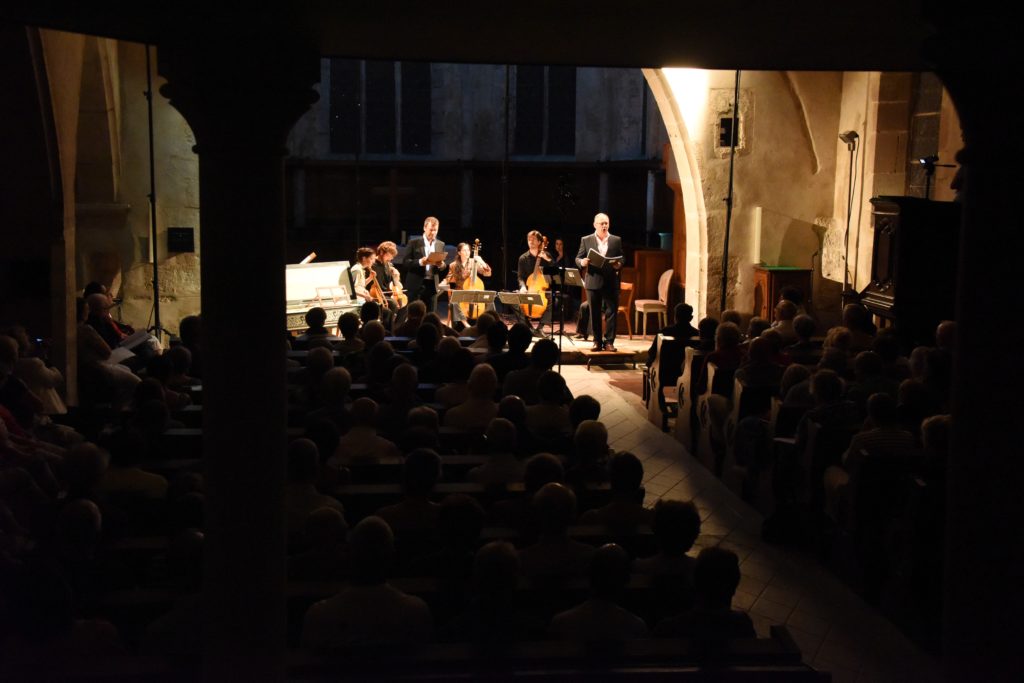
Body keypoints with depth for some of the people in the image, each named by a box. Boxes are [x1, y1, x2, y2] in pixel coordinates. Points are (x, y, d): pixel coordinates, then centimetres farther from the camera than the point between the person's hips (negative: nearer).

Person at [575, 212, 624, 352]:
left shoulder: (616, 240, 7)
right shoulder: (586, 240, 5)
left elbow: (622, 259, 7)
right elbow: (578, 258, 6)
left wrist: (619, 265, -14)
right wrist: (582, 262, -16)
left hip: (611, 282, 0)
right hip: (593, 281, 0)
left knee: (612, 312, -3)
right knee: (594, 313, 4)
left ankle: (609, 341, 2)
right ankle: (597, 341, 12)